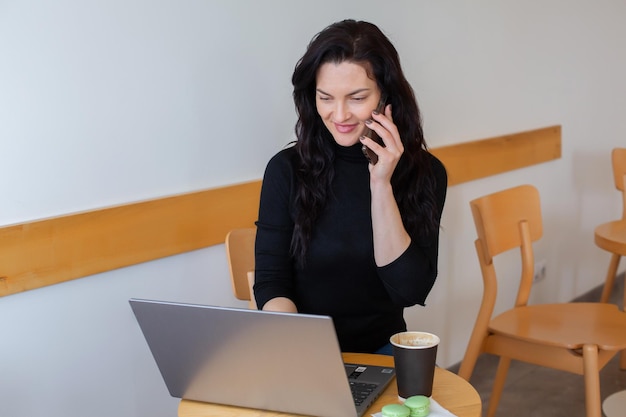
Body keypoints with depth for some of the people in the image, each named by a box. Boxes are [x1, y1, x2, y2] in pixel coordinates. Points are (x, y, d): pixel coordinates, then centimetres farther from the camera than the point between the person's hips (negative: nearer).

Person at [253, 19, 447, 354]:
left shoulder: (424, 172, -5)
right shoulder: (287, 169, -6)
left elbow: (411, 291, -11)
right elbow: (271, 282, -6)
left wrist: (381, 185, -19)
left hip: (381, 351, 0)